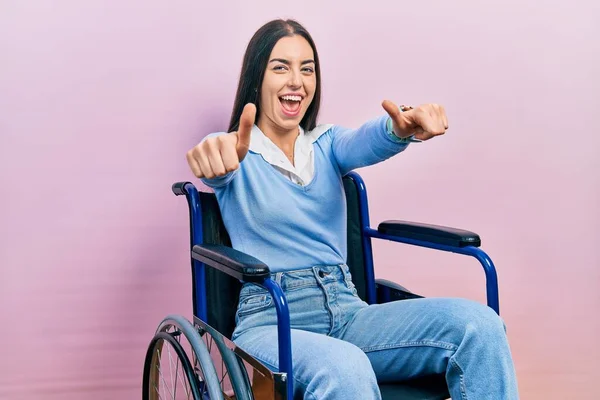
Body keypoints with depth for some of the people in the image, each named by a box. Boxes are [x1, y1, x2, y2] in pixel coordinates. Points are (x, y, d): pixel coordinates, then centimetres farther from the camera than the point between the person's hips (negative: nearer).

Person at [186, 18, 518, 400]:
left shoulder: (326, 144, 15)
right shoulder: (233, 152, 6)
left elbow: (365, 143, -8)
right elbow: (218, 167, -20)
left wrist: (402, 128, -34)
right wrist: (212, 155, -47)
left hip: (347, 311, 5)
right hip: (270, 319, -4)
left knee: (478, 324, -21)